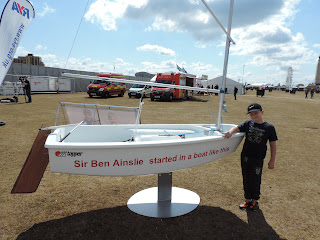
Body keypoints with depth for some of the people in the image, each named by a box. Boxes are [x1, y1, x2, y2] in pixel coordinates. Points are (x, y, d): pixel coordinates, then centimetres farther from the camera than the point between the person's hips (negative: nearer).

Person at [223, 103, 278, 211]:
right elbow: (237, 128, -5)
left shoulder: (269, 127, -6)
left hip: (258, 159, -3)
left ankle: (255, 200, 31)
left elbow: (273, 145, -2)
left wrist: (272, 161, -2)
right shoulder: (248, 124, 2)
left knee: (255, 181, 9)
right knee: (246, 180, 14)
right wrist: (230, 132, -30)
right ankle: (248, 199, 33)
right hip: (245, 157, 3)